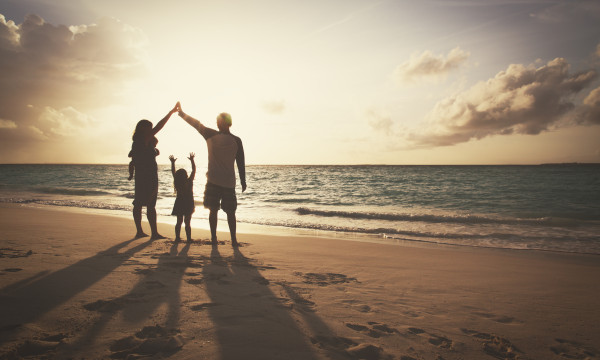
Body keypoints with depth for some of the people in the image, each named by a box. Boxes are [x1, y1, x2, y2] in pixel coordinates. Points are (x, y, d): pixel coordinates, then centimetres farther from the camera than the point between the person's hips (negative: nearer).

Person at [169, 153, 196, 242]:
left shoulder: (177, 182, -7)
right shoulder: (189, 182, -13)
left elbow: (173, 172, 5)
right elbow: (194, 170, -7)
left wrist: (172, 162, 13)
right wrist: (192, 160, -3)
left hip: (179, 204, 3)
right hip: (188, 205, -3)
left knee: (179, 222, 13)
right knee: (187, 222, 2)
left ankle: (177, 237, 14)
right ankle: (189, 238, 2)